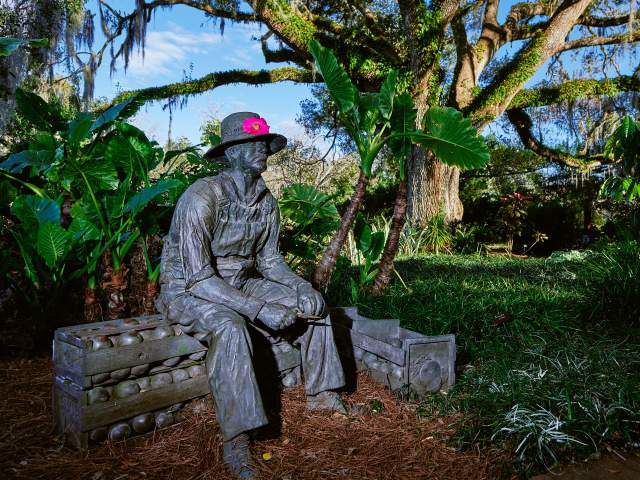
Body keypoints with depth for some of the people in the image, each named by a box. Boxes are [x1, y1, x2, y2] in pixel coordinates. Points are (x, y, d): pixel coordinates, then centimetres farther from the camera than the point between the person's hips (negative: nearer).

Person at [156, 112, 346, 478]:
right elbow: (198, 278, -30)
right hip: (187, 290, -7)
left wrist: (301, 286, -13)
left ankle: (320, 394, 13)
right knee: (230, 328, -38)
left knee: (313, 303, 0)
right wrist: (258, 308, -36)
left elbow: (269, 259, 6)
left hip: (242, 283, 7)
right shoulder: (203, 196, -26)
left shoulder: (266, 201, -4)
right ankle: (236, 442, -27)